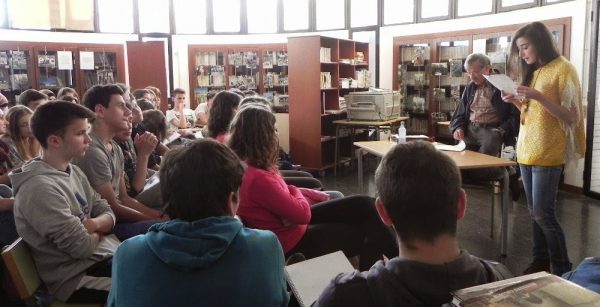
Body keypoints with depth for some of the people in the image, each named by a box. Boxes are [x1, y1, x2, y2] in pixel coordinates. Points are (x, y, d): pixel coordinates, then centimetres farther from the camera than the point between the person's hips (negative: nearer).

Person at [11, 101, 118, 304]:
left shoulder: (72, 171, 6)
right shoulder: (39, 187, -22)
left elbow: (108, 214, 8)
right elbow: (82, 246, -22)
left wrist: (94, 224, -13)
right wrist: (99, 232, -1)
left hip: (104, 255, 8)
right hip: (78, 276, -8)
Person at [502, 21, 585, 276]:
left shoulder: (563, 68, -7)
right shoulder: (533, 72, 15)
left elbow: (572, 117, -14)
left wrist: (538, 96, -24)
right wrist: (517, 101, 2)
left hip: (547, 153, -7)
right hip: (526, 150, 7)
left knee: (543, 213, -7)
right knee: (534, 212, 10)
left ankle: (563, 270, 5)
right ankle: (541, 261, 20)